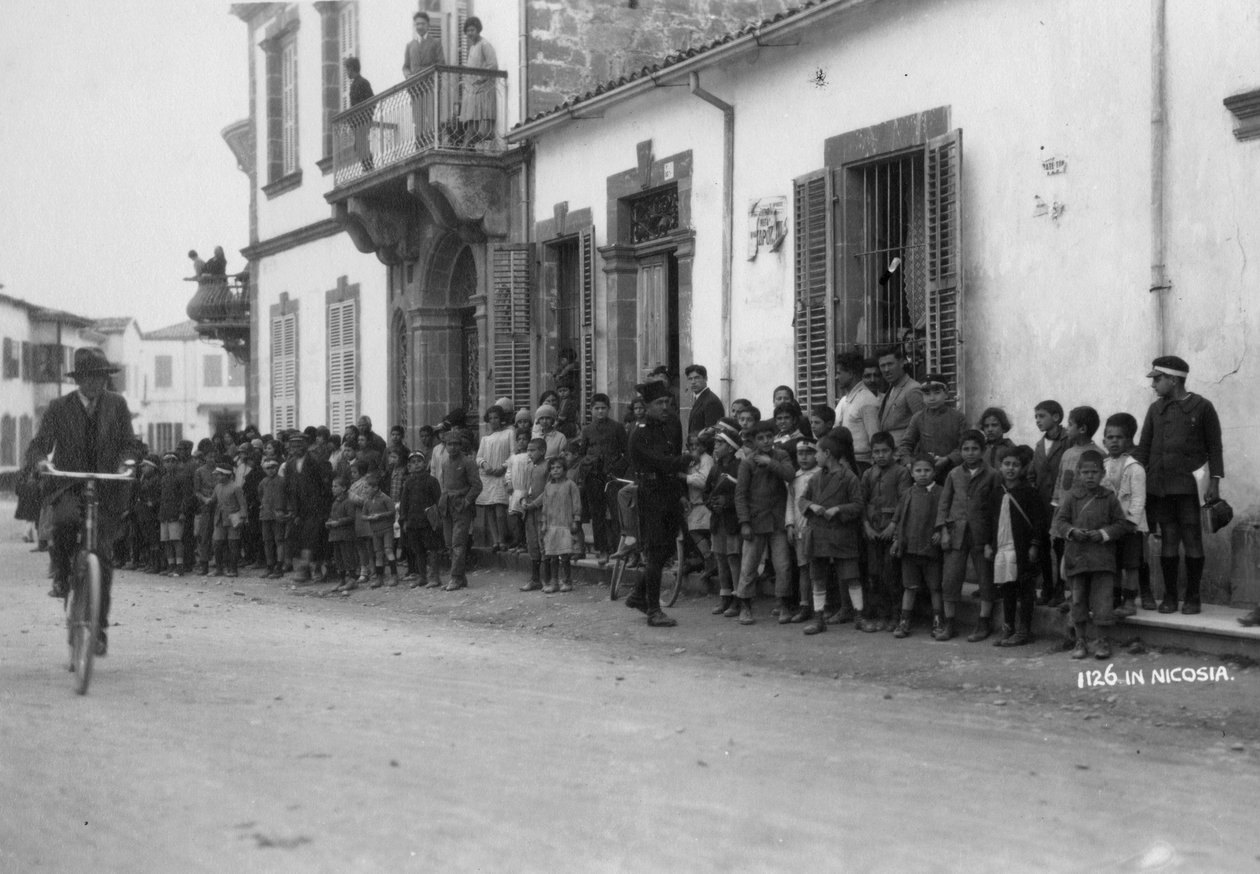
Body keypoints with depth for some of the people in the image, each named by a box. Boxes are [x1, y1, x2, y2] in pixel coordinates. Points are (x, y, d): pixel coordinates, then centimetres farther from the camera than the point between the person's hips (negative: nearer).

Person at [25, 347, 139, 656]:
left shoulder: (117, 404, 7)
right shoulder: (58, 407, 3)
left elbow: (130, 443, 7)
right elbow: (37, 445, 0)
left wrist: (126, 460, -15)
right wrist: (40, 460, -24)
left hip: (107, 490, 1)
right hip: (69, 488, -1)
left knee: (102, 554, -6)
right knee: (65, 521, -35)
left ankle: (100, 627, 6)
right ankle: (61, 576, -6)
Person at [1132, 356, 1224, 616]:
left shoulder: (1202, 407, 1)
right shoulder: (1156, 409, 12)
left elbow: (1214, 447, 2)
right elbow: (1143, 448, 14)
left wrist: (1214, 480, -6)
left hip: (1190, 484, -3)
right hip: (1159, 485, 3)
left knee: (1192, 541, -1)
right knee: (1168, 541, 4)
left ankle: (1192, 597, 7)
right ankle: (1170, 596, 11)